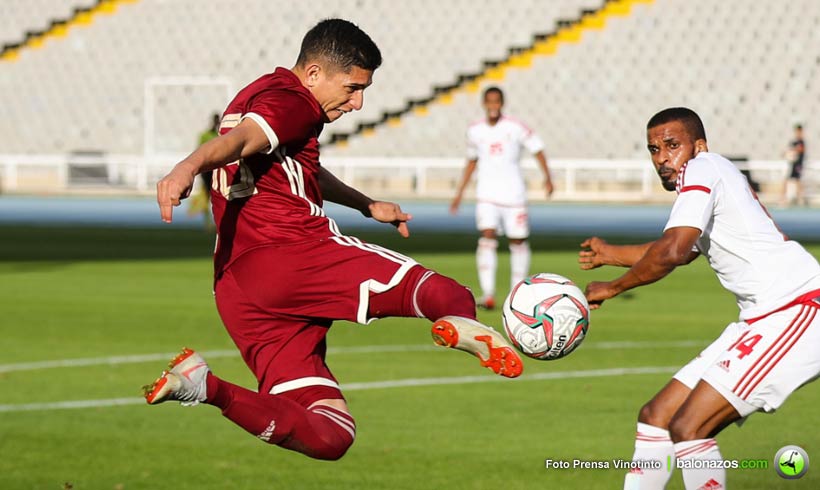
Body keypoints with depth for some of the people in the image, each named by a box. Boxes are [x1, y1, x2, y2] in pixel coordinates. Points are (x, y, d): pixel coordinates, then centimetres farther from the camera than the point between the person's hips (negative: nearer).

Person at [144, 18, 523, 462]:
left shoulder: (256, 95, 29)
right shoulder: (291, 102, -3)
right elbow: (240, 140, -25)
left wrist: (366, 205, 56)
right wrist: (191, 166, -44)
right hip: (292, 252, -8)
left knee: (328, 436, -3)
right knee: (446, 292, -11)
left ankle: (205, 387, -17)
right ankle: (461, 325, -46)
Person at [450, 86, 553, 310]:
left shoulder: (515, 128, -6)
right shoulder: (475, 131, 5)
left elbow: (537, 149, -1)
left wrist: (547, 177, -13)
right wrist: (460, 192, 18)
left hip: (513, 194, -1)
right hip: (487, 196, 1)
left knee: (518, 241, 5)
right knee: (487, 237, -16)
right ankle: (488, 294, -21)